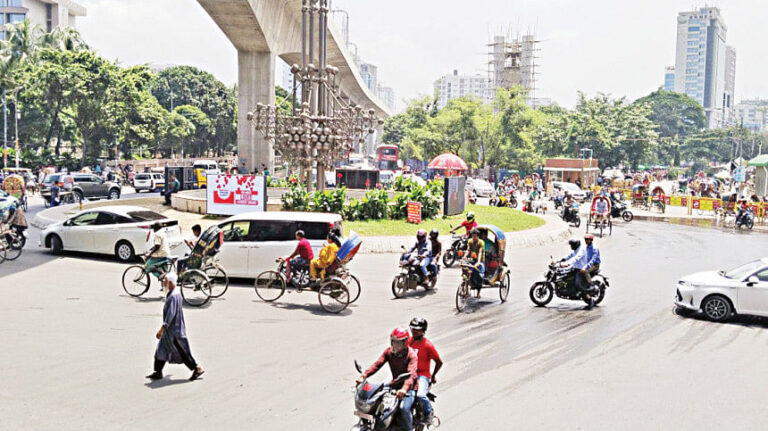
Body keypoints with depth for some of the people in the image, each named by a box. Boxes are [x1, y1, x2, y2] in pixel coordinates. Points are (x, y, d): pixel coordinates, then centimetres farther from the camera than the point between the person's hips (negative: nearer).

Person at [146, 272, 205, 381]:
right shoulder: (175, 292, 6)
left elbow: (171, 314, -28)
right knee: (162, 349, 13)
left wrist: (162, 328, -29)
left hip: (174, 329, -10)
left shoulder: (174, 296, -24)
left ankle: (197, 369, 7)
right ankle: (158, 372, 20)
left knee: (182, 351, -1)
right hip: (170, 329, 10)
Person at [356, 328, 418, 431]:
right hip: (395, 384, 6)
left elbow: (411, 374, -32)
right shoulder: (389, 351, -1)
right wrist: (363, 376, -22)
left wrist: (404, 389, -49)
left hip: (409, 387, -6)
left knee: (404, 408, -27)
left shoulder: (411, 354, -18)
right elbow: (377, 364, -8)